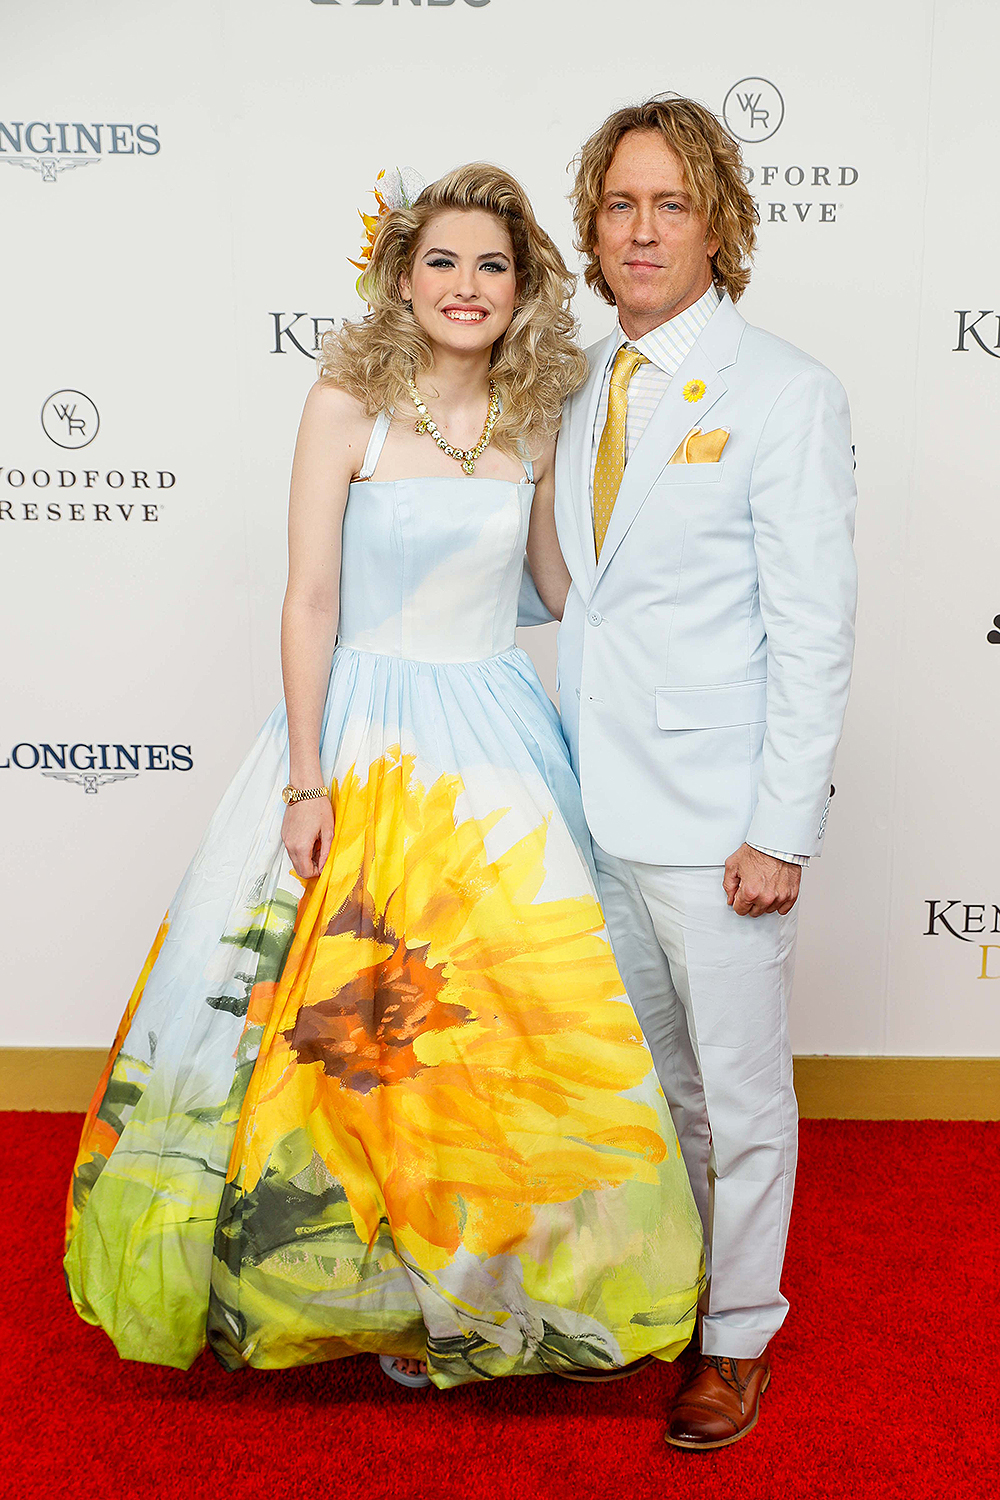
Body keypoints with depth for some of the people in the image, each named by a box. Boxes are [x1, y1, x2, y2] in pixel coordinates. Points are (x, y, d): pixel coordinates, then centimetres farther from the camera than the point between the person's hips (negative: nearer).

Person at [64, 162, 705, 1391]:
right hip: (363, 726, -3)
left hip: (498, 735, 4)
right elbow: (309, 600, -9)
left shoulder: (535, 417, 5)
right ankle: (359, 1274, 29)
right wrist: (305, 781, -12)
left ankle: (473, 1283, 30)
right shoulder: (349, 402, -6)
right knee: (348, 1021, 4)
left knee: (510, 1023, 6)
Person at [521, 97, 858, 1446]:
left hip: (718, 820, -6)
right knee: (644, 1071, 21)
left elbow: (815, 635, -13)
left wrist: (782, 833, -16)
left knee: (740, 1092, 9)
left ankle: (739, 1339, 31)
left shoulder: (787, 395, -10)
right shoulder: (579, 388, 9)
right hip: (599, 802, 6)